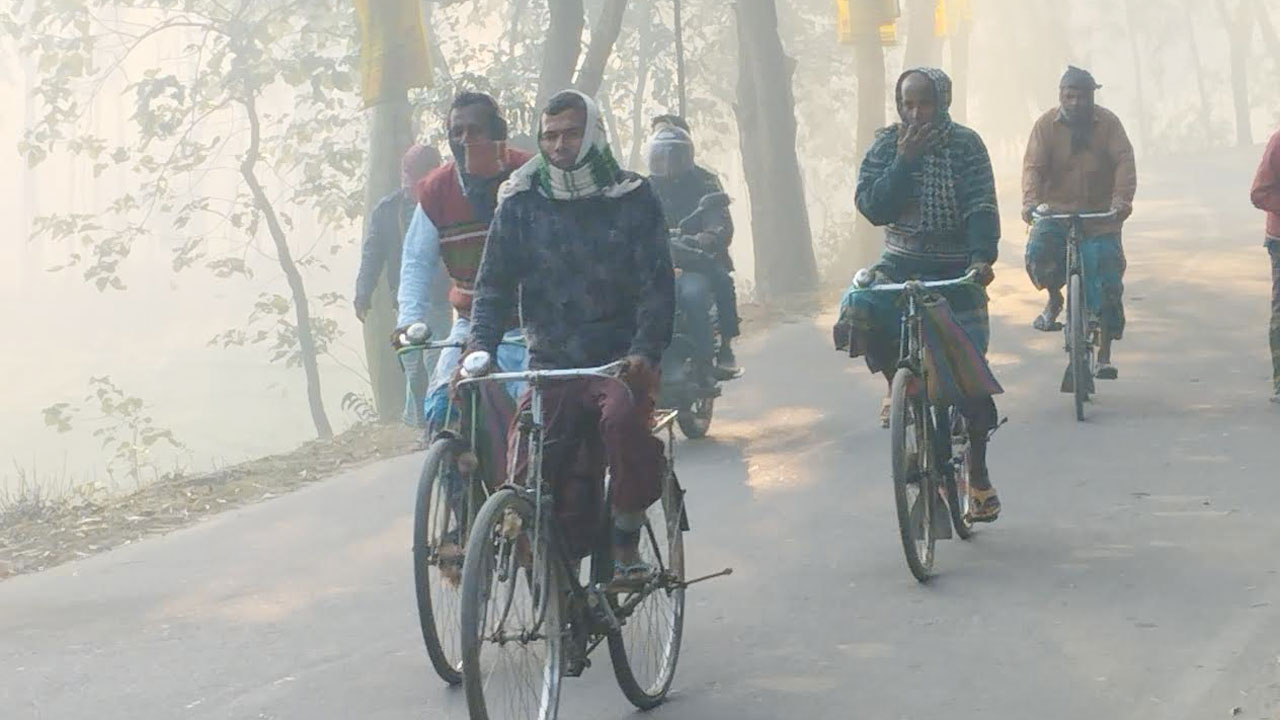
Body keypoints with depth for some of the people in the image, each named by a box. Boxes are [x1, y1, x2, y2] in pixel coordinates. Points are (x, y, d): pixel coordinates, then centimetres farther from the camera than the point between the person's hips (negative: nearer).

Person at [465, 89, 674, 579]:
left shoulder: (633, 199, 3)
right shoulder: (521, 203, 7)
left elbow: (657, 285, -4)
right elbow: (494, 283, 3)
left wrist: (645, 351, -19)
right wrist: (480, 346, -14)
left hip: (619, 359, -2)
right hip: (551, 362, 2)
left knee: (622, 416, -33)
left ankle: (627, 540, -15)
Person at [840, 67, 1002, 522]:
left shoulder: (965, 145, -5)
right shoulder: (885, 147, 0)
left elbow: (981, 207, -15)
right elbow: (874, 208, -12)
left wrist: (982, 257, -31)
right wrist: (904, 160, -20)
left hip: (955, 272, -2)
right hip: (901, 267, 2)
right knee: (858, 309, -28)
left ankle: (978, 475, 12)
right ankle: (897, 383, 1)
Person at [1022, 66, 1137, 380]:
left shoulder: (1107, 122, -1)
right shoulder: (1047, 124, -1)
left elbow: (1124, 161, -11)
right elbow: (1033, 165, -10)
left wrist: (1122, 198, -28)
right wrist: (1031, 200, -29)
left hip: (1100, 214, 0)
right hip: (1057, 210, 0)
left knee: (1108, 283, -5)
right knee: (1039, 254, -27)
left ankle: (1105, 354, 6)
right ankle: (1054, 298, 7)